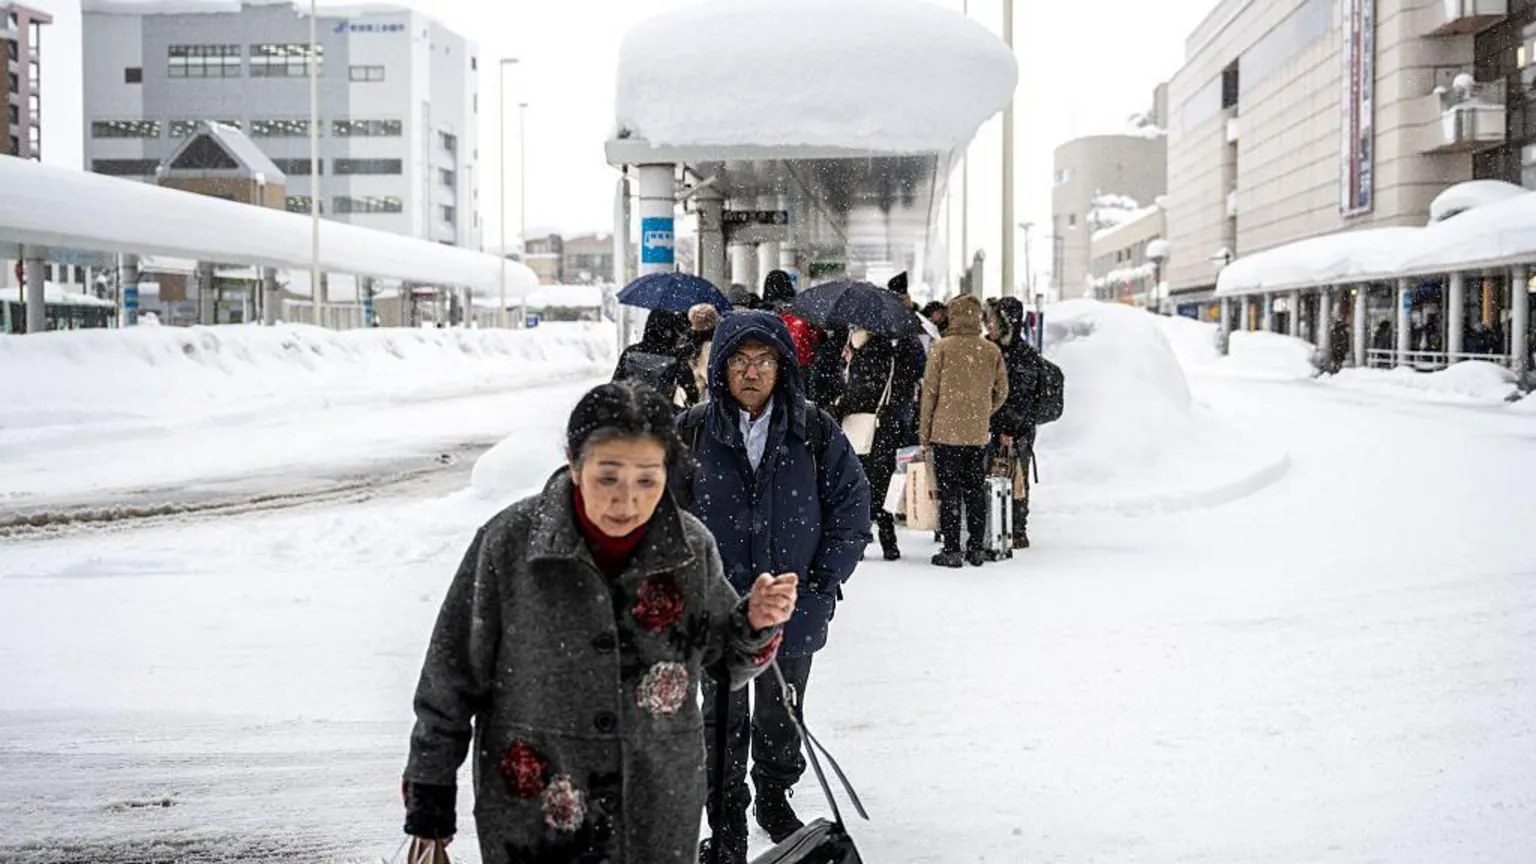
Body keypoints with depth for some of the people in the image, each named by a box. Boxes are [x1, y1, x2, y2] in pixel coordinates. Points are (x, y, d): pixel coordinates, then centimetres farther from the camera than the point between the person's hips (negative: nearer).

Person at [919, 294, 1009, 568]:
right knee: (976, 491, 12)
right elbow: (1001, 393, 8)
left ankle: (952, 550, 1)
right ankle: (976, 549, 17)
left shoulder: (942, 348, -8)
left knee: (949, 491, 1)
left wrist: (924, 432, 2)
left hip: (946, 432, -3)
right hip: (978, 434, 3)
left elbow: (930, 392, -6)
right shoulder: (992, 351, 1)